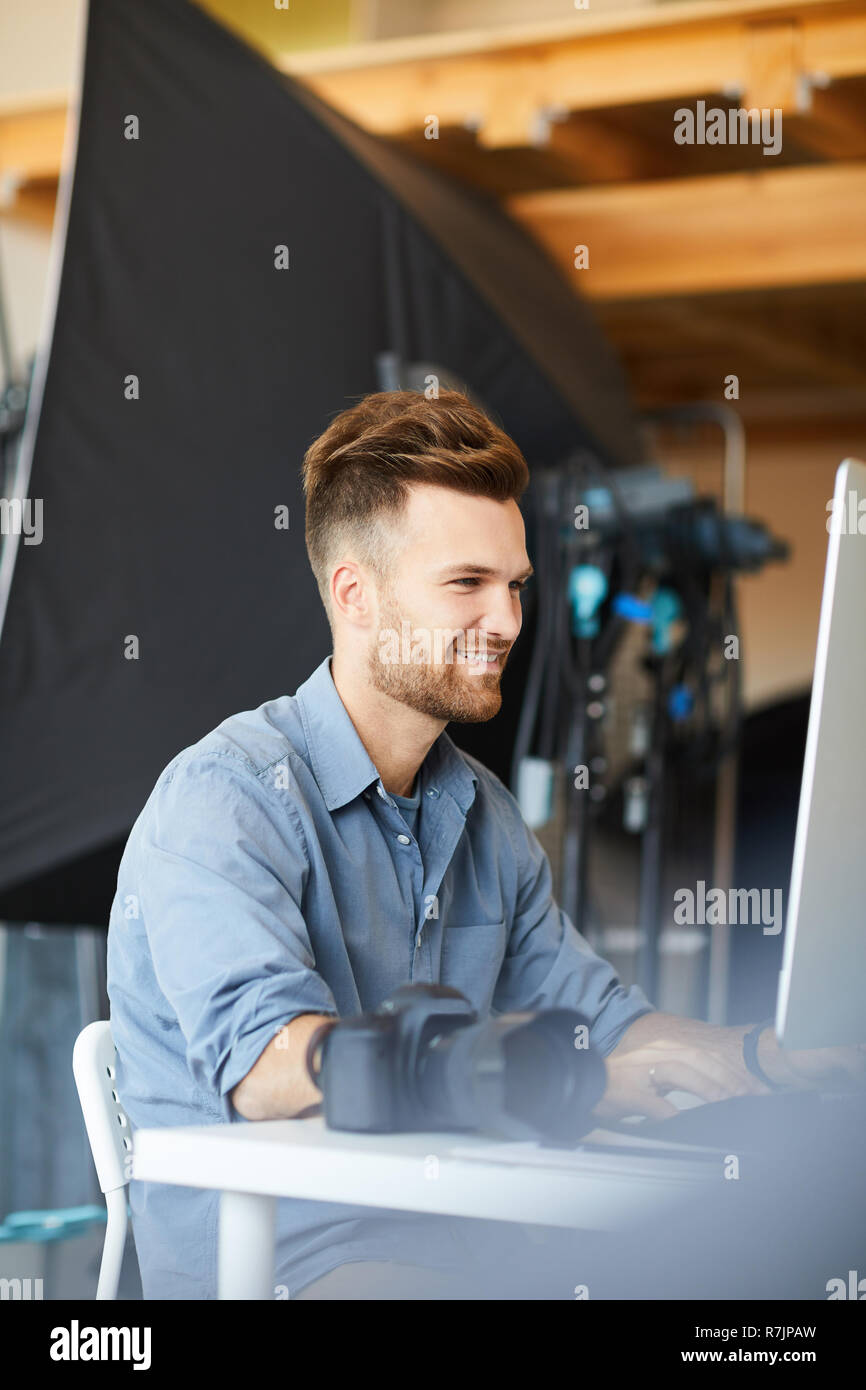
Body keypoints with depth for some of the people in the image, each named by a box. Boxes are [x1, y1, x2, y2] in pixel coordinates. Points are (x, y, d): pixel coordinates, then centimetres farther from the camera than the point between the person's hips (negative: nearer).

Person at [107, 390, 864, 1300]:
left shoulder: (484, 817, 16)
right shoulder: (226, 797, -11)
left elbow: (599, 1018, 21)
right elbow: (269, 1066, -27)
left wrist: (782, 1059, 0)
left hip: (461, 1239, 7)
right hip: (270, 1258, -7)